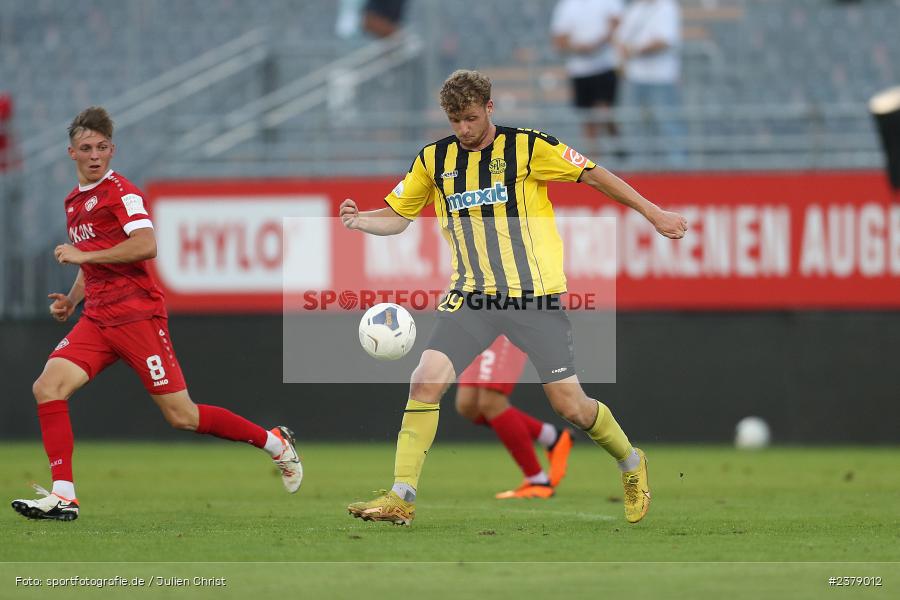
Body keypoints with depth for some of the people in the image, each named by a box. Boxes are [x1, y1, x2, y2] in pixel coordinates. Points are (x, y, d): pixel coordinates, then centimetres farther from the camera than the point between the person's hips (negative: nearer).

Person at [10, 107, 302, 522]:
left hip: (136, 313, -7)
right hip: (97, 318, 7)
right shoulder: (75, 201, 19)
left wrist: (83, 255, -18)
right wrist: (71, 300, 17)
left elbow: (146, 245, -23)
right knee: (48, 386, -14)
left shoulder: (119, 191, -7)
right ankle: (63, 496, -15)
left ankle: (275, 443, 14)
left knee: (182, 416, -5)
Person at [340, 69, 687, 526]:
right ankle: (401, 498, -11)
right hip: (472, 296, 3)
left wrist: (652, 213, 1)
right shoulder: (434, 159, 4)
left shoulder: (526, 147, -7)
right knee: (425, 382, -16)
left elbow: (594, 176, 0)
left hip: (534, 295, -3)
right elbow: (397, 217, 11)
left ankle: (630, 464, 26)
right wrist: (359, 220, -11)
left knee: (569, 405, -3)